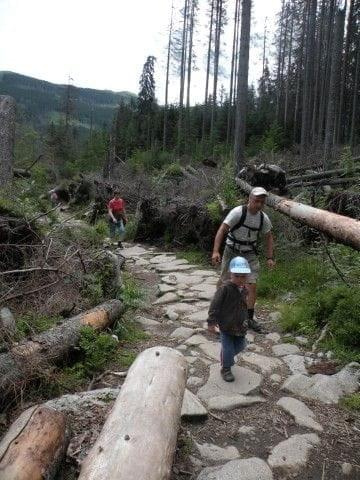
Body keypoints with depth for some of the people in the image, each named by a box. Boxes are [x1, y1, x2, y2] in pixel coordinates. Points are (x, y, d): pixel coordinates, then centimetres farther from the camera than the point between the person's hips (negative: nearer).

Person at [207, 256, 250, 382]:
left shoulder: (244, 289, -1)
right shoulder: (225, 288, -23)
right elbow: (215, 306, -22)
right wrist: (211, 322, -22)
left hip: (240, 326, 7)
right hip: (226, 326, -6)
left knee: (240, 345, 18)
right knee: (228, 349, 0)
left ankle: (228, 358, 47)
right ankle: (226, 369, 26)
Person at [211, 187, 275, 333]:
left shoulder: (264, 218, -5)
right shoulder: (238, 212, -20)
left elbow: (269, 237, 9)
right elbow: (222, 230, -24)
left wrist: (270, 258, 1)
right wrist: (215, 251, -34)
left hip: (250, 254, 3)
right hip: (232, 252, -3)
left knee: (252, 285, -3)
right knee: (224, 281, 9)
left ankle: (250, 319, 9)